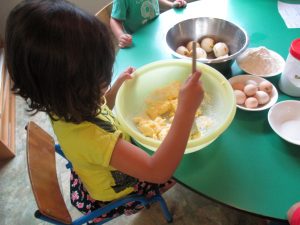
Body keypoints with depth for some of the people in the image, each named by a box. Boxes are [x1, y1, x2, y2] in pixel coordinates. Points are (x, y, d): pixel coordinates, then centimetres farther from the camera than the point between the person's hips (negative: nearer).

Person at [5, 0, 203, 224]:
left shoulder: (68, 107, -21)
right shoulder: (84, 135, -48)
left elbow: (100, 110, 4)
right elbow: (158, 172, -49)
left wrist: (118, 84, -9)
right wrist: (187, 109, -51)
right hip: (113, 194, -6)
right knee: (183, 168, 15)